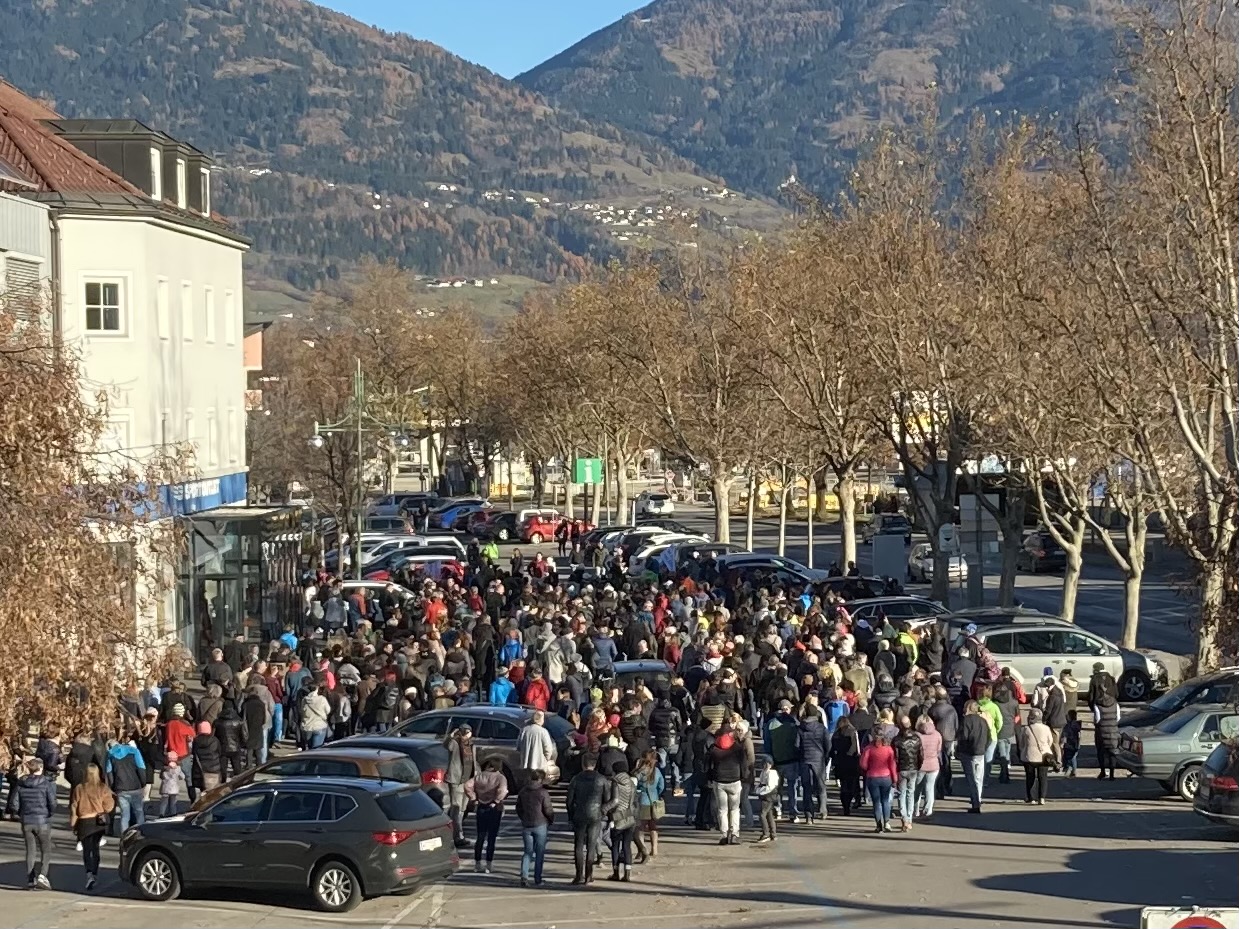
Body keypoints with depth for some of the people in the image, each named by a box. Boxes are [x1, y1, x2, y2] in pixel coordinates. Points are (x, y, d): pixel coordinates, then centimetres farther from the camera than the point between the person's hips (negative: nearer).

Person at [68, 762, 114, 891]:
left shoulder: (79, 789, -8)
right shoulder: (103, 788, -7)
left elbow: (74, 807, -4)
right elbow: (108, 807, -7)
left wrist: (72, 824, 6)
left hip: (84, 822, -2)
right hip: (99, 822, 2)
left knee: (87, 849, -2)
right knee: (95, 847, 20)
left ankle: (89, 874, -21)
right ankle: (94, 873, 27)